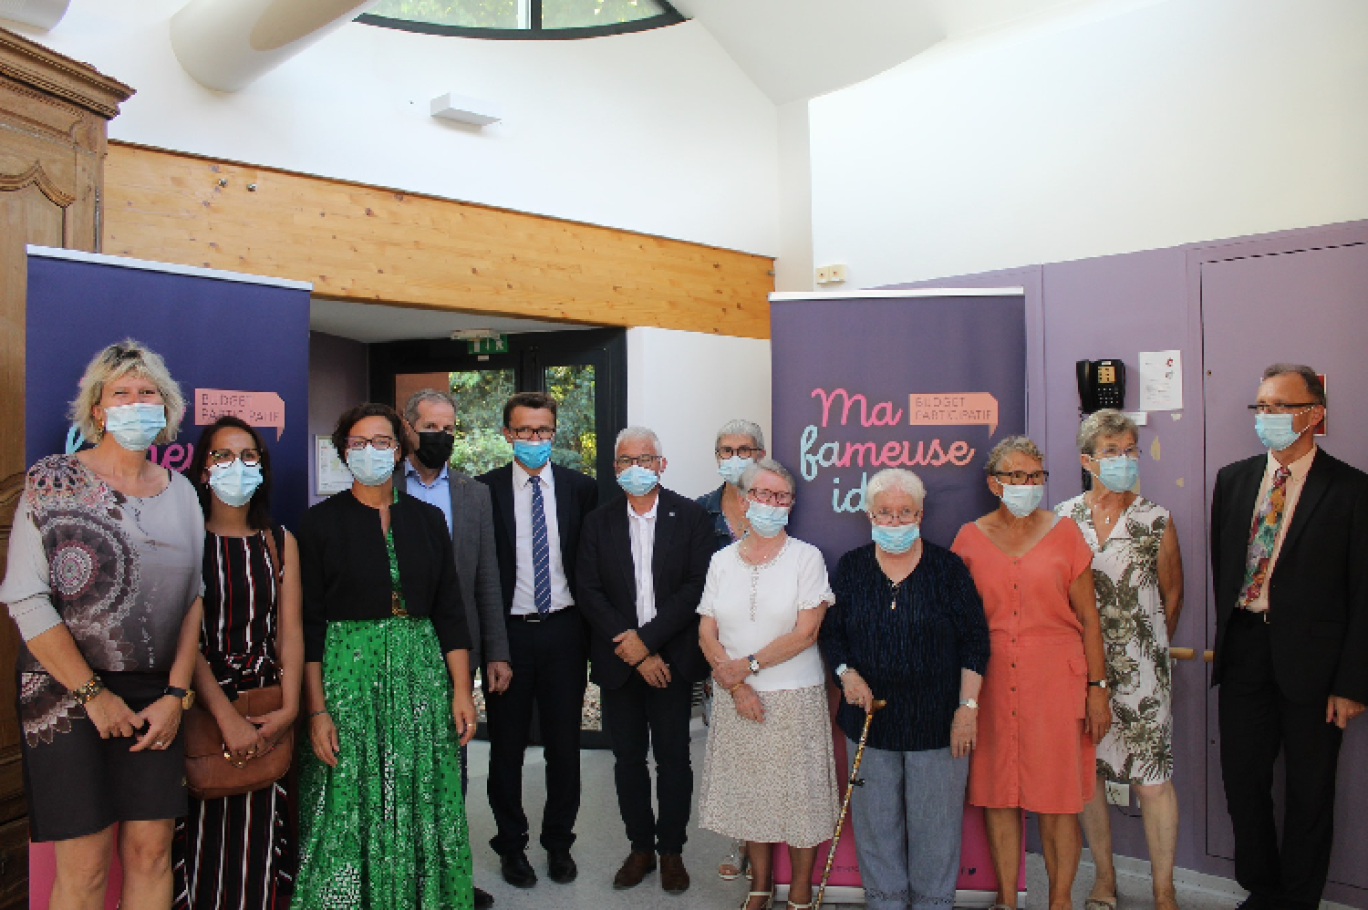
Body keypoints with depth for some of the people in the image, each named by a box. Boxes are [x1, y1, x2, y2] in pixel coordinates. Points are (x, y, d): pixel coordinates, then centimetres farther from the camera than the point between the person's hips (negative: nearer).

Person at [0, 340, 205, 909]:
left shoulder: (181, 493, 8)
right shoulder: (52, 481, -4)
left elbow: (194, 601, 8)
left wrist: (176, 694, -1)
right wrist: (94, 693, -11)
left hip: (157, 697, 4)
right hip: (68, 695, -3)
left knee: (152, 851, 7)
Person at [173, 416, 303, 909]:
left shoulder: (280, 543, 8)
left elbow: (290, 629, 2)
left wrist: (289, 706, -12)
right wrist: (227, 717, -18)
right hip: (202, 703, -2)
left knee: (262, 834, 8)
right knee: (205, 833, 3)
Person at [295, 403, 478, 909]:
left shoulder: (427, 519, 7)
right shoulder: (322, 521, 0)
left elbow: (450, 610, 7)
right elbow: (309, 623, -4)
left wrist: (461, 690, -1)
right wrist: (316, 710, -11)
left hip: (420, 673, 3)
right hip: (347, 672, -2)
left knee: (423, 807, 7)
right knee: (349, 810, 2)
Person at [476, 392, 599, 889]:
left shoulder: (581, 488, 2)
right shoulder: (484, 490, -3)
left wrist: (591, 629, 1)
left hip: (564, 630, 2)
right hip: (508, 631, -1)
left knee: (565, 745, 12)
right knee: (507, 746, 11)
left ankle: (559, 842, 31)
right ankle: (511, 844, 29)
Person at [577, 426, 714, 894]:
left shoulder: (691, 516, -3)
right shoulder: (598, 522, 3)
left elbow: (697, 586, -9)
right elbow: (590, 593, -2)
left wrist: (646, 638, -15)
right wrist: (634, 653, -11)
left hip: (671, 658, -2)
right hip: (618, 660, 2)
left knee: (673, 757, 7)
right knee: (628, 757, 11)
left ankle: (671, 850, 24)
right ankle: (640, 847, 27)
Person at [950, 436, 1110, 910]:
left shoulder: (1064, 533, 2)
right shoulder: (970, 538, 4)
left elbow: (1088, 618, 2)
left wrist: (1097, 687, -2)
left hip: (1056, 678, -1)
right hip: (991, 680, 1)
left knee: (1057, 799, 4)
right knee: (997, 795, 8)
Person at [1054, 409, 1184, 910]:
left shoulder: (1155, 520, -2)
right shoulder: (1062, 518, 2)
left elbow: (1172, 595, 9)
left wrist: (1150, 651, 12)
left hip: (1140, 667, -2)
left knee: (1153, 777, 0)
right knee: (1086, 771, 10)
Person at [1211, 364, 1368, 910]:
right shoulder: (1232, 479, 8)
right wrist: (1225, 636, 6)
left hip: (1310, 659, -3)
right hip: (1244, 649, 4)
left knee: (1309, 789, 11)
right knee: (1242, 779, 12)